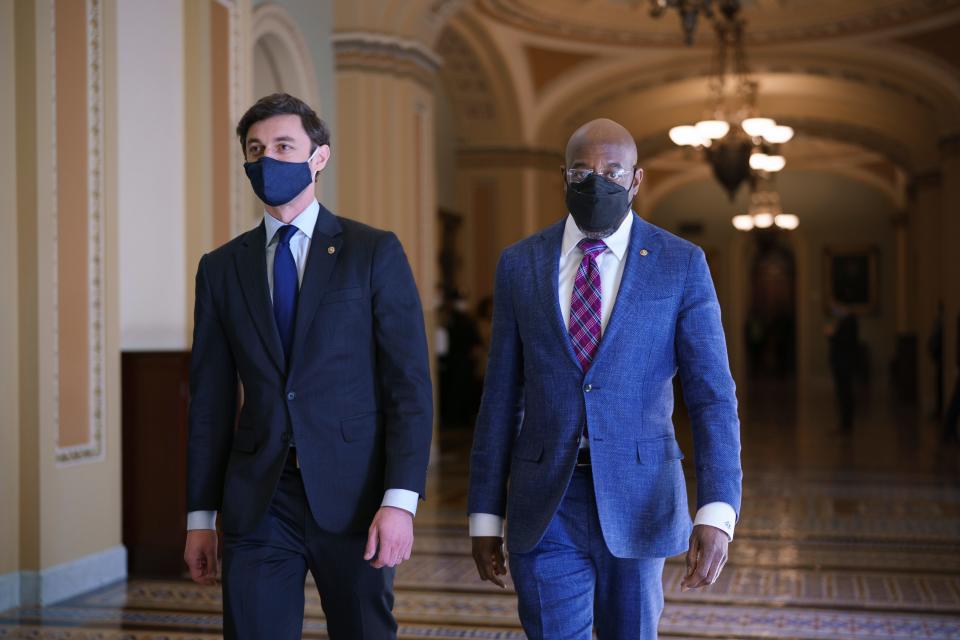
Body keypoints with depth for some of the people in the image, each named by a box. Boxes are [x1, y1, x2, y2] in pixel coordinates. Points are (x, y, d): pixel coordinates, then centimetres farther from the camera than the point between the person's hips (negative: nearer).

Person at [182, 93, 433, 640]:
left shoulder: (375, 252, 1)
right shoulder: (222, 268, 10)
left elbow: (410, 383, -4)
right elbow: (211, 399, 11)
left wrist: (400, 500, -13)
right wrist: (201, 516, 9)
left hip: (353, 497, -2)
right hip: (257, 506, 2)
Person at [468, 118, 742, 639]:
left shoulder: (682, 264, -2)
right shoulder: (520, 264, 3)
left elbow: (712, 395, -6)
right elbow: (501, 395, 5)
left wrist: (717, 512, -18)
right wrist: (484, 514, 4)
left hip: (637, 500, 0)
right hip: (544, 505, 1)